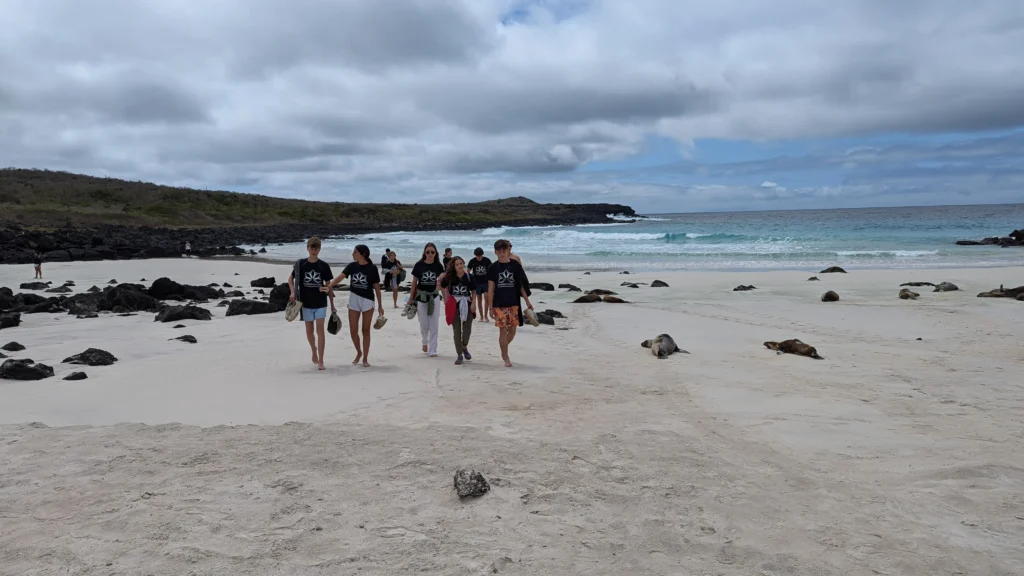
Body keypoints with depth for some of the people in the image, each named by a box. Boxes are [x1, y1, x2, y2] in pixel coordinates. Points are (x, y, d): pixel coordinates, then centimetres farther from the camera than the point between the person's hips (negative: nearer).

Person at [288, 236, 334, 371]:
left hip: (320, 303, -1)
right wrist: (293, 292, -7)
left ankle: (321, 361, -6)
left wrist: (332, 304, 4)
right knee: (309, 331, 13)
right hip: (306, 303, 2)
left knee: (320, 330, -9)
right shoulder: (300, 264, -3)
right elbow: (291, 278, 10)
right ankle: (314, 351, 40)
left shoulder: (324, 266, -3)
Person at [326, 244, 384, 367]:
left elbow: (377, 287, -5)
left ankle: (365, 358, 15)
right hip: (353, 300, 3)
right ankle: (359, 352, 30)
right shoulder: (352, 266, -1)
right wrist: (329, 286, -31)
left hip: (367, 301, -3)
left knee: (365, 330, 5)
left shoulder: (372, 268, -9)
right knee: (353, 330, 5)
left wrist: (380, 305, -3)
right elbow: (340, 277, -13)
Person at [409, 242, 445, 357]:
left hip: (434, 297, 1)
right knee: (424, 325, 4)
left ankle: (432, 350, 7)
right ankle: (425, 342, 35)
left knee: (433, 325, 0)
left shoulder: (438, 266, 0)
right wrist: (411, 298, 1)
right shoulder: (419, 265, -4)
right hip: (421, 297, -1)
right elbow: (414, 282, 0)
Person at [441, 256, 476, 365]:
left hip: (467, 306, 0)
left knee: (467, 329, 5)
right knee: (457, 331, 3)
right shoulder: (449, 277, -5)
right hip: (454, 306, 0)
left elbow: (474, 291, 2)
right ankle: (460, 355, 12)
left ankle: (464, 347, 34)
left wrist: (473, 304, -7)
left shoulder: (469, 276, -5)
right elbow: (443, 287, 9)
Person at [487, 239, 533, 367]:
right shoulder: (493, 268, -1)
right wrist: (490, 308, -2)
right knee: (503, 330, -1)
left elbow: (522, 285, 7)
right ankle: (506, 358, 10)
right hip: (499, 305, -2)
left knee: (512, 330, 5)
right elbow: (490, 289, 1)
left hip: (513, 304, 2)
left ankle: (503, 351, 31)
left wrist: (527, 302, 5)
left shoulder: (515, 265, 2)